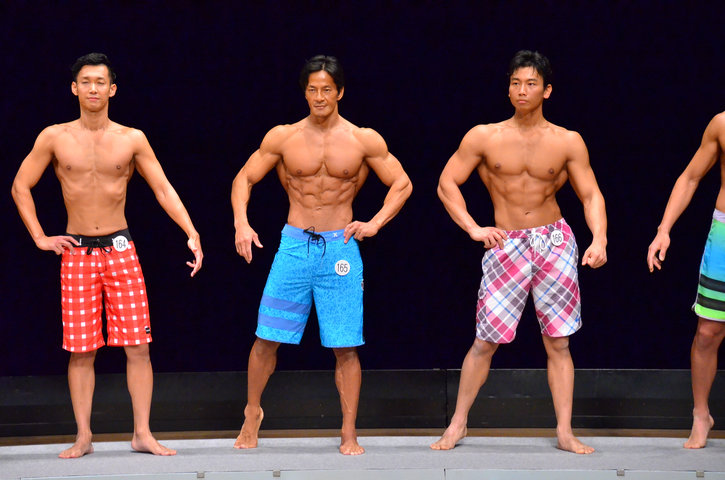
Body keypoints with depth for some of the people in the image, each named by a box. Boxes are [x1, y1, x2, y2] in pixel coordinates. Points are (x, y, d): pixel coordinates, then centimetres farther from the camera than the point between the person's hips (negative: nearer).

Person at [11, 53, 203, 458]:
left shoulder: (132, 139, 1)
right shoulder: (55, 137, 0)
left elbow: (163, 189, 1)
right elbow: (21, 186, 8)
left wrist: (192, 234, -8)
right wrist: (39, 237, 1)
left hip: (120, 250, 1)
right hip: (76, 253, 0)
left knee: (138, 346, -3)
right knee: (81, 350, 1)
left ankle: (143, 433, 3)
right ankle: (83, 437, 9)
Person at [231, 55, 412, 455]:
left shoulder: (364, 140, 1)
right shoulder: (283, 137, 3)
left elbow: (402, 185, 8)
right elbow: (245, 178, 9)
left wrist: (374, 223, -4)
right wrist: (241, 223, -5)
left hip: (340, 247, -1)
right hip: (294, 245, 1)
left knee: (345, 347, -1)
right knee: (267, 338, 0)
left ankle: (349, 434, 7)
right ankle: (253, 412, 23)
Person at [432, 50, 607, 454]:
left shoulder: (568, 142, -1)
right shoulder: (483, 137, -2)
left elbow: (591, 195, 0)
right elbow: (447, 183, 3)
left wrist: (599, 240, -16)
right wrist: (473, 228, -8)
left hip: (555, 242, 1)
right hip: (506, 245, -1)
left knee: (559, 342, 3)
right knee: (485, 340, 0)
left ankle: (565, 432, 8)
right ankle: (459, 423, 14)